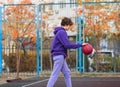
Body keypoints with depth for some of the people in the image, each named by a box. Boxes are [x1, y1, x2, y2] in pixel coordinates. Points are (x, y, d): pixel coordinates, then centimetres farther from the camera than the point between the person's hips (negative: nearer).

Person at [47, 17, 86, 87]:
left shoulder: (60, 32, 19)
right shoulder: (62, 32, -12)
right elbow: (67, 45, -20)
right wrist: (80, 45, -16)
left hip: (60, 56, 10)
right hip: (59, 55, -10)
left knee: (67, 73, 10)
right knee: (55, 75, -10)